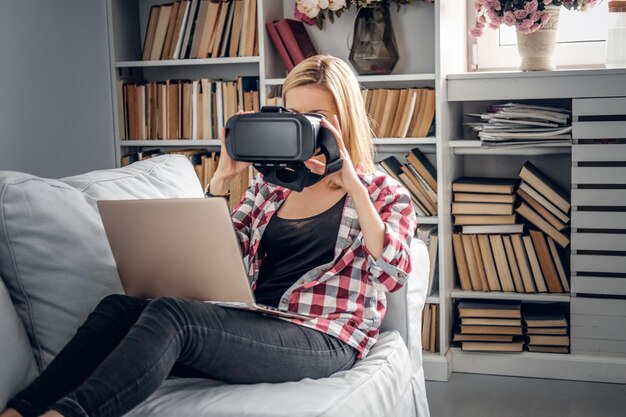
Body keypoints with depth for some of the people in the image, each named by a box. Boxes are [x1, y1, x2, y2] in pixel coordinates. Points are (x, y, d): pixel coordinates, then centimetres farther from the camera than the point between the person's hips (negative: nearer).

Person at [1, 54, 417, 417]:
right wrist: (223, 178, 0)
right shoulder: (269, 185, 19)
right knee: (120, 307, -19)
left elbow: (393, 273, -12)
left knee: (170, 315, -31)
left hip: (323, 339, -5)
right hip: (252, 323, 5)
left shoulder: (385, 192, 7)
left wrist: (351, 183, -16)